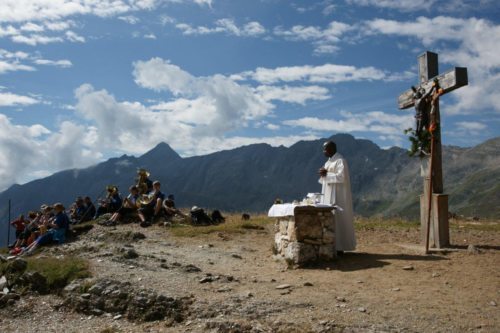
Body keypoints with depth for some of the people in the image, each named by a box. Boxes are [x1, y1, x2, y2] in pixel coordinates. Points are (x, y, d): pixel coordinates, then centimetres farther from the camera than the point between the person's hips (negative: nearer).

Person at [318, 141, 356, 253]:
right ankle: (333, 246, 13)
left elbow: (341, 177, -23)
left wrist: (327, 174, -18)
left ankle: (340, 247, -3)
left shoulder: (340, 161, -13)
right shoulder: (330, 161, 16)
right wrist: (323, 173, -3)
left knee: (337, 218, -8)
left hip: (337, 195, -10)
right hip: (329, 195, 10)